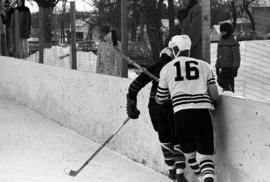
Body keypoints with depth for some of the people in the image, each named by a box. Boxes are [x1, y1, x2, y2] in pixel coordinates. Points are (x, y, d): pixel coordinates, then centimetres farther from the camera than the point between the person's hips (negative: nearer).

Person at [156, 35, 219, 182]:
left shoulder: (166, 69, 13)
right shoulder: (204, 65, 15)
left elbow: (160, 100, 21)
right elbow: (214, 95, 9)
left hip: (181, 113, -1)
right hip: (202, 111, 1)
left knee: (188, 152, 18)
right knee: (205, 153, 5)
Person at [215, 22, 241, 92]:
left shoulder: (233, 42, -8)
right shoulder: (221, 41, 15)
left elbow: (237, 57, -13)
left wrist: (235, 68, -18)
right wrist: (217, 67, 20)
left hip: (230, 68, -8)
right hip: (223, 68, 8)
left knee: (229, 85, -11)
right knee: (220, 81, 5)